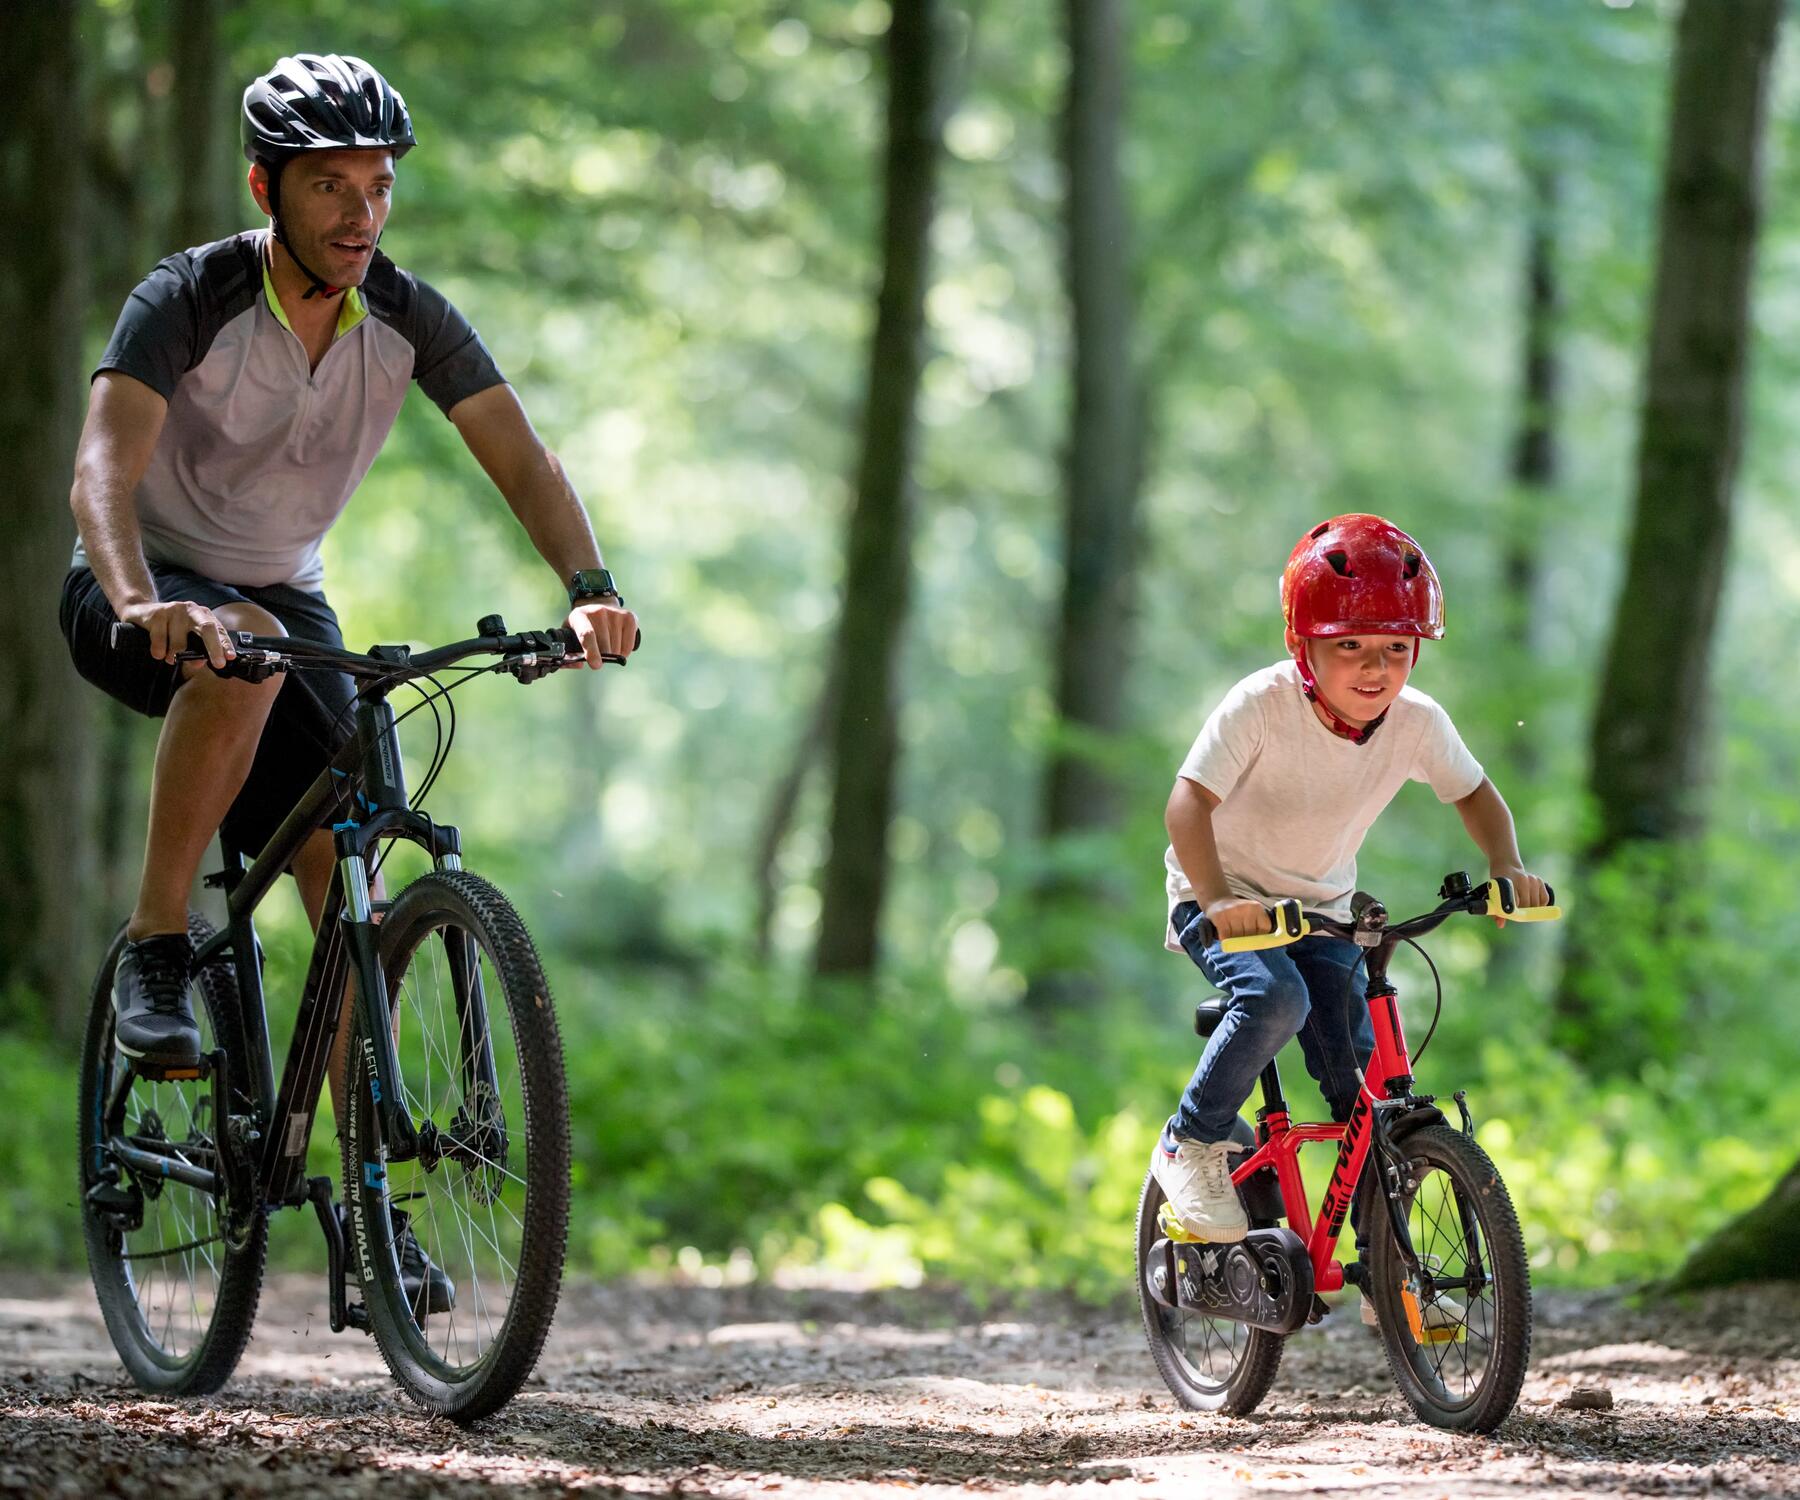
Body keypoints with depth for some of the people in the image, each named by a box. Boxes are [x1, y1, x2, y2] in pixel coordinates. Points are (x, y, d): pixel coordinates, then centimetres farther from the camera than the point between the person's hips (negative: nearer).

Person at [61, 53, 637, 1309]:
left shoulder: (409, 319, -11)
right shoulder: (190, 300, -23)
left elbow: (523, 461, -16)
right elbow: (104, 468, -36)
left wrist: (590, 588, -35)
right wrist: (144, 601, -55)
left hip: (287, 600, 4)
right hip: (145, 601, -4)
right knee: (241, 654, -40)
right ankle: (156, 955, -26)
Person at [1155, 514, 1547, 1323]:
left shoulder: (1417, 723, -14)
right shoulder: (1261, 705, -27)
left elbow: (1475, 795, 4)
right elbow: (1189, 802, -32)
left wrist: (1506, 869, -16)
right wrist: (1216, 899, -47)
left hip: (1321, 911, 4)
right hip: (1226, 901, -4)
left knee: (1368, 1081, -8)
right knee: (1276, 998, -35)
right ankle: (1192, 1147, -13)